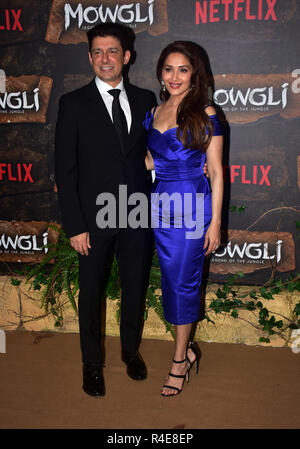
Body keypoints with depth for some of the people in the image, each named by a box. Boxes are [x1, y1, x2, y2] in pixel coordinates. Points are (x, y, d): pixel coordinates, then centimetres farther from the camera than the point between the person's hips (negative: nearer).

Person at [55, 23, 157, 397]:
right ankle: (92, 363, 33)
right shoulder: (73, 103, -5)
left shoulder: (145, 99, 4)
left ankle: (131, 349, 41)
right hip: (95, 218, -2)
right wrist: (74, 226, -11)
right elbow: (65, 169, -7)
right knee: (91, 292, 11)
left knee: (135, 286, 17)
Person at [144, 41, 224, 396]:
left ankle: (179, 360, 18)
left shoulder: (205, 114, -5)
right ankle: (186, 348, 28)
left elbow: (216, 171, -6)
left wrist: (215, 222, -9)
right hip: (160, 203, 5)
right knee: (170, 278, 10)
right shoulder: (153, 113, 10)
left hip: (193, 204, -5)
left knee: (183, 281, 1)